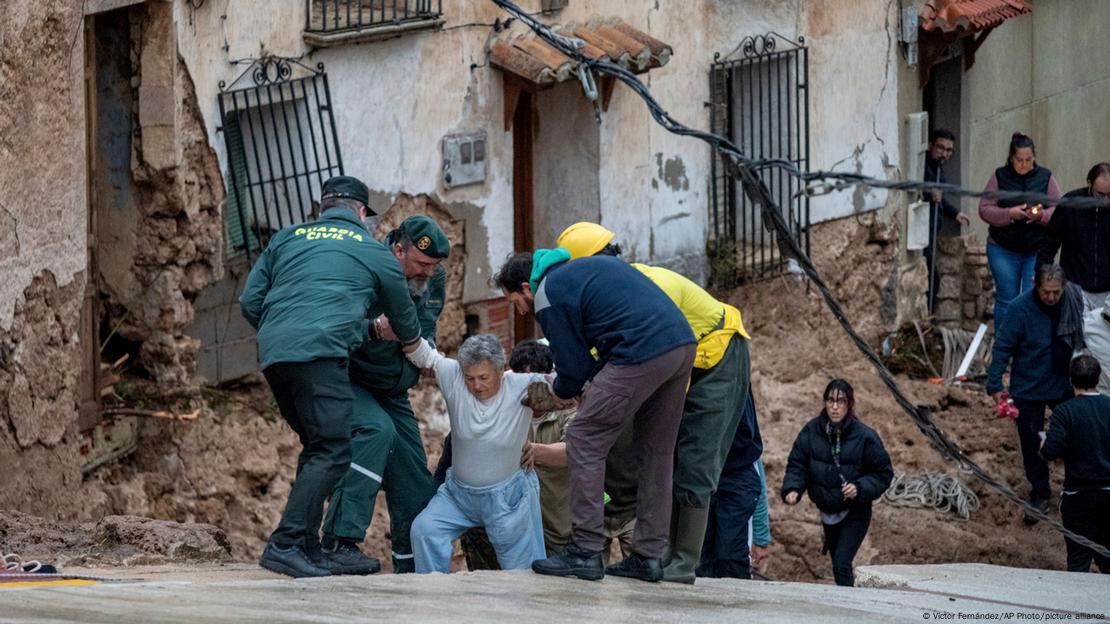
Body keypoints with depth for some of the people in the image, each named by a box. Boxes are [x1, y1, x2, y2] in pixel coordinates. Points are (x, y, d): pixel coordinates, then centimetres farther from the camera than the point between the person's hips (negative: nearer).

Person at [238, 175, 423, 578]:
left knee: (317, 448, 16)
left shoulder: (287, 239, 24)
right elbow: (404, 319, 30)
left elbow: (250, 302, 19)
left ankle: (309, 549, 12)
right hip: (321, 353, -6)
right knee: (332, 451, -9)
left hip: (273, 354, 6)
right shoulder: (373, 251, 17)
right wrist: (412, 344, 52)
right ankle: (285, 545, -22)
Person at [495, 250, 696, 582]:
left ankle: (585, 552, -2)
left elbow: (573, 367, 4)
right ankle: (649, 556, 17)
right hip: (683, 344, 9)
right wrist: (594, 386, 28)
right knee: (655, 452, 16)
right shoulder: (586, 266, 29)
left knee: (584, 441, 0)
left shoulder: (548, 296, 2)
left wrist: (559, 391, 27)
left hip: (643, 355, -9)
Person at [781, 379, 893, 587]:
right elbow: (797, 464, -2)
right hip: (827, 513, 4)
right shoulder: (812, 431, -7)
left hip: (855, 514, -4)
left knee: (841, 564, -17)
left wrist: (860, 488, -24)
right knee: (837, 561, 17)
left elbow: (884, 474, -8)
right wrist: (793, 489, -20)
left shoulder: (864, 436, -15)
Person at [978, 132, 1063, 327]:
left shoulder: (1045, 178, 3)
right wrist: (1009, 214, -19)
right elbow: (985, 210, -3)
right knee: (1006, 300, 4)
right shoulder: (999, 177, 0)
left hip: (1037, 251, 0)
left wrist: (1042, 215, -20)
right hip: (1003, 250, 0)